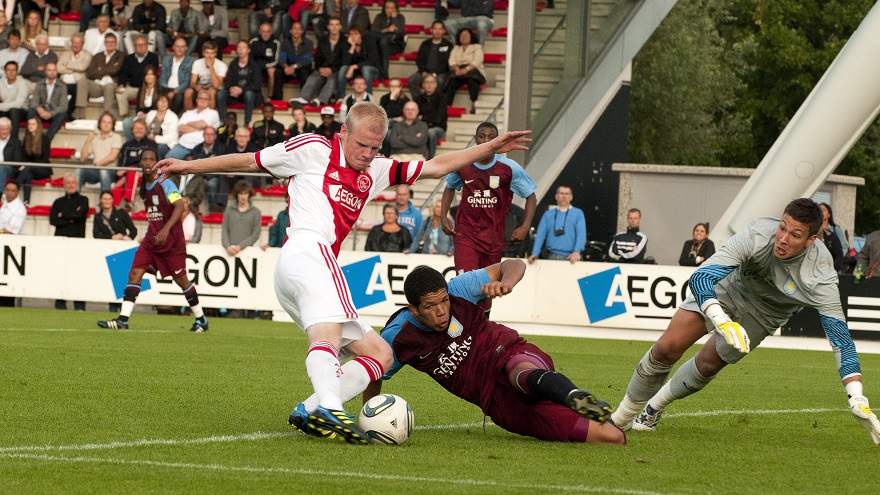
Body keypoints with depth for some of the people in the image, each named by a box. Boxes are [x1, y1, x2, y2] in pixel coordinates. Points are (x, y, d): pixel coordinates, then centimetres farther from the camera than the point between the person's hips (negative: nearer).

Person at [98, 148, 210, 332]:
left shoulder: (165, 184, -14)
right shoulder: (144, 186, 9)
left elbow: (179, 207, -25)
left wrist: (166, 229, -36)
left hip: (171, 241, -7)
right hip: (151, 239, 7)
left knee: (180, 279, 3)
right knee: (134, 273, -8)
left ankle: (201, 319, 21)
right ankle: (123, 319, -13)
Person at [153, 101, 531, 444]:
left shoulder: (376, 171, 26)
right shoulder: (313, 150, 8)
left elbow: (437, 166, 26)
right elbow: (249, 161, 15)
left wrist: (490, 148, 19)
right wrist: (187, 166, 20)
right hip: (308, 250, -9)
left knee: (380, 354, 4)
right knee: (327, 334, -33)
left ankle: (310, 413, -15)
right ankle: (330, 409, -57)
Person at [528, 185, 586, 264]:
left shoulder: (578, 213, 9)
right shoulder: (548, 215, 15)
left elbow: (581, 234, -2)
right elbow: (540, 235, 8)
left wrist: (576, 251, -19)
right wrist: (535, 254, -7)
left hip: (570, 257, -2)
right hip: (552, 257, 2)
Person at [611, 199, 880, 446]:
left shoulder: (820, 277, -37)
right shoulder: (757, 235, -39)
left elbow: (840, 338, -35)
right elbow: (701, 276, -42)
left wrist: (858, 400, -44)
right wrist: (722, 322, -60)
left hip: (763, 315, 1)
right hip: (728, 286, -1)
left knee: (709, 364, -6)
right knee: (666, 348, -10)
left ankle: (655, 406, 26)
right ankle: (621, 418, 12)